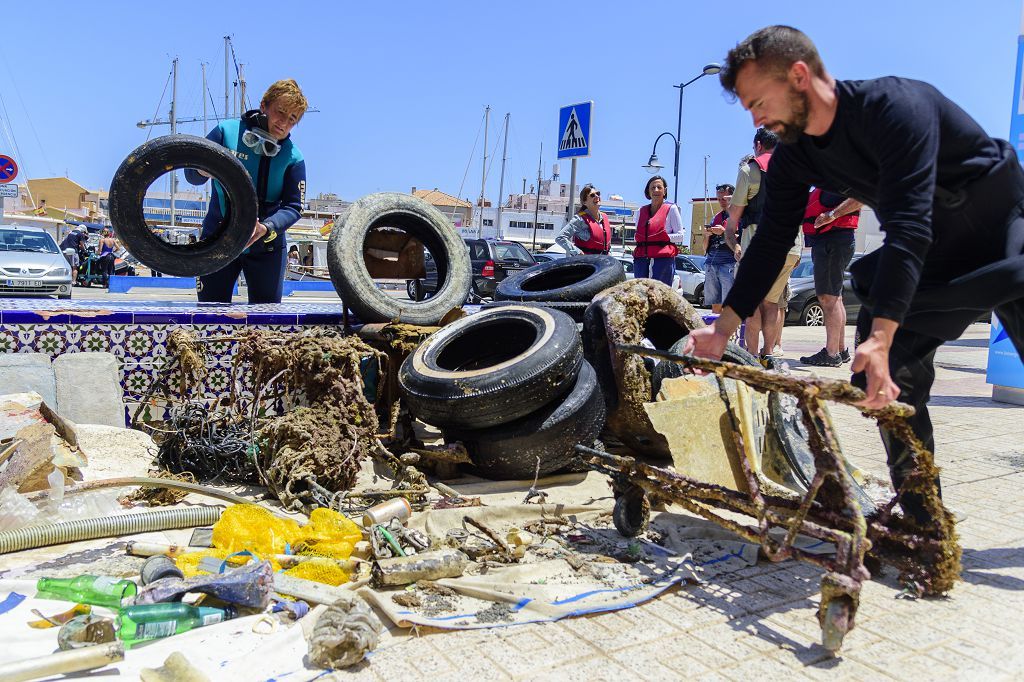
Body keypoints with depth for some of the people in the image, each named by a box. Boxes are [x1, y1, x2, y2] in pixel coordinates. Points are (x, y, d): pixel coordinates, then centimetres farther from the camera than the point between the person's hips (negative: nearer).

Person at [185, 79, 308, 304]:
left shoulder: (293, 157, -4)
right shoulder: (227, 131, -3)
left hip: (266, 247, 0)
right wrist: (203, 170, -23)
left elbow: (294, 206, -8)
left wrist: (266, 228, -26)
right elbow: (192, 175, 2)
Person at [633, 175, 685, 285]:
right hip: (641, 258, 4)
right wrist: (636, 237, 4)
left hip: (663, 259, -4)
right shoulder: (642, 210, 19)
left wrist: (665, 237, -12)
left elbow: (680, 235, 4)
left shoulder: (671, 208, 6)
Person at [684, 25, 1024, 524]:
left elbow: (909, 225, -37)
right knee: (883, 384, -6)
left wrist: (880, 339, -44)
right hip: (930, 259, 6)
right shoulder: (795, 157, -8)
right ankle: (923, 523, 5)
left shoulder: (895, 105, -29)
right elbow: (771, 243, -4)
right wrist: (722, 328, -10)